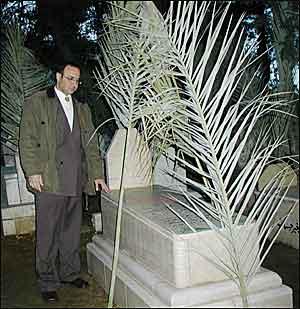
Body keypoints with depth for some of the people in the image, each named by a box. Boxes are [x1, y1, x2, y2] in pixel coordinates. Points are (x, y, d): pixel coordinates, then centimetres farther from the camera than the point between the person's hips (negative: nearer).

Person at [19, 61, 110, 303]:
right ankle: (48, 283, 14)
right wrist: (33, 171, -12)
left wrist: (97, 174, 10)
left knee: (72, 231, 14)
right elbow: (28, 140, -3)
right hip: (48, 181, -5)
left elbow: (91, 144, 16)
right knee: (48, 235, 2)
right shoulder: (36, 103, 3)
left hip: (76, 182, 5)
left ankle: (70, 273, 29)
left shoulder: (82, 109, 18)